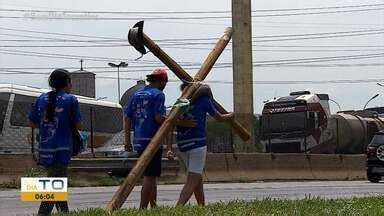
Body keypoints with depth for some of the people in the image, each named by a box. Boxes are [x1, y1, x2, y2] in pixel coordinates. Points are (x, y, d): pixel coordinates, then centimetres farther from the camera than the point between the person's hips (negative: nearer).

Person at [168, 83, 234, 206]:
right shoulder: (203, 100, 3)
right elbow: (219, 118, 12)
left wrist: (169, 149, 2)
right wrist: (231, 116, 33)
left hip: (183, 146, 5)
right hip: (198, 144, -5)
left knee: (198, 179, 19)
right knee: (192, 181, -9)